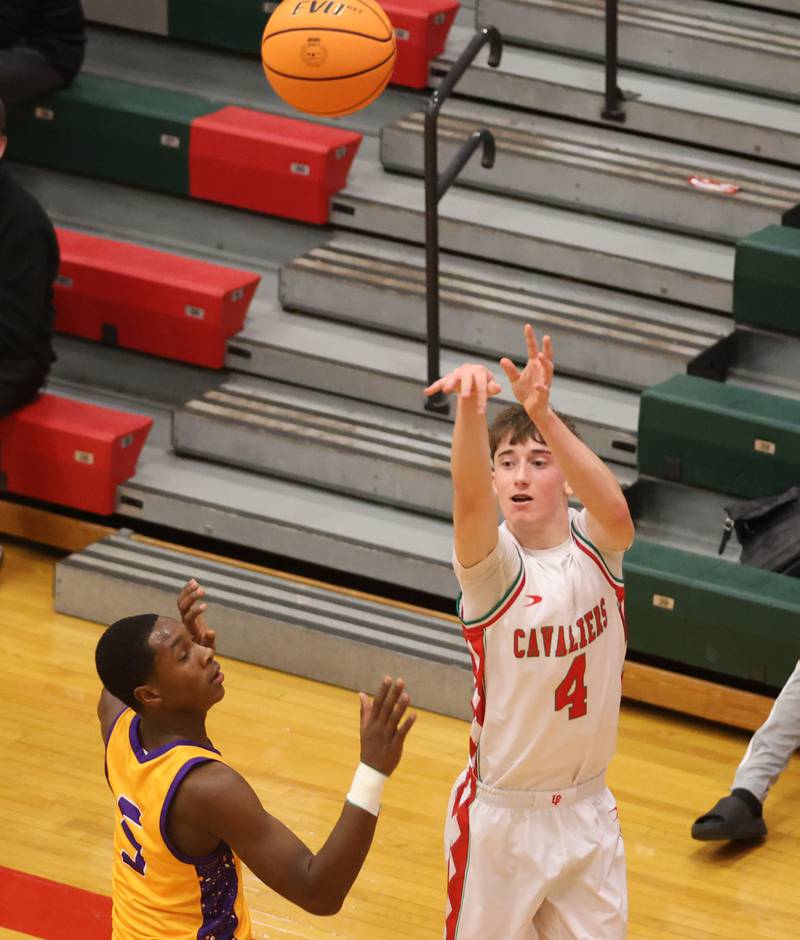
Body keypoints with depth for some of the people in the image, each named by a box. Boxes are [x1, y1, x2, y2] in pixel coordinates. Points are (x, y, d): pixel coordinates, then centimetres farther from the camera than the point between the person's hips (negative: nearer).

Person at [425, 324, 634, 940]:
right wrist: (470, 411, -61)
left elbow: (615, 511, -33)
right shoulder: (493, 563, -16)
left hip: (589, 813, 3)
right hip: (502, 816, -3)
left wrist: (542, 413, -50)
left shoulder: (595, 547, -9)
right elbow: (470, 502, -39)